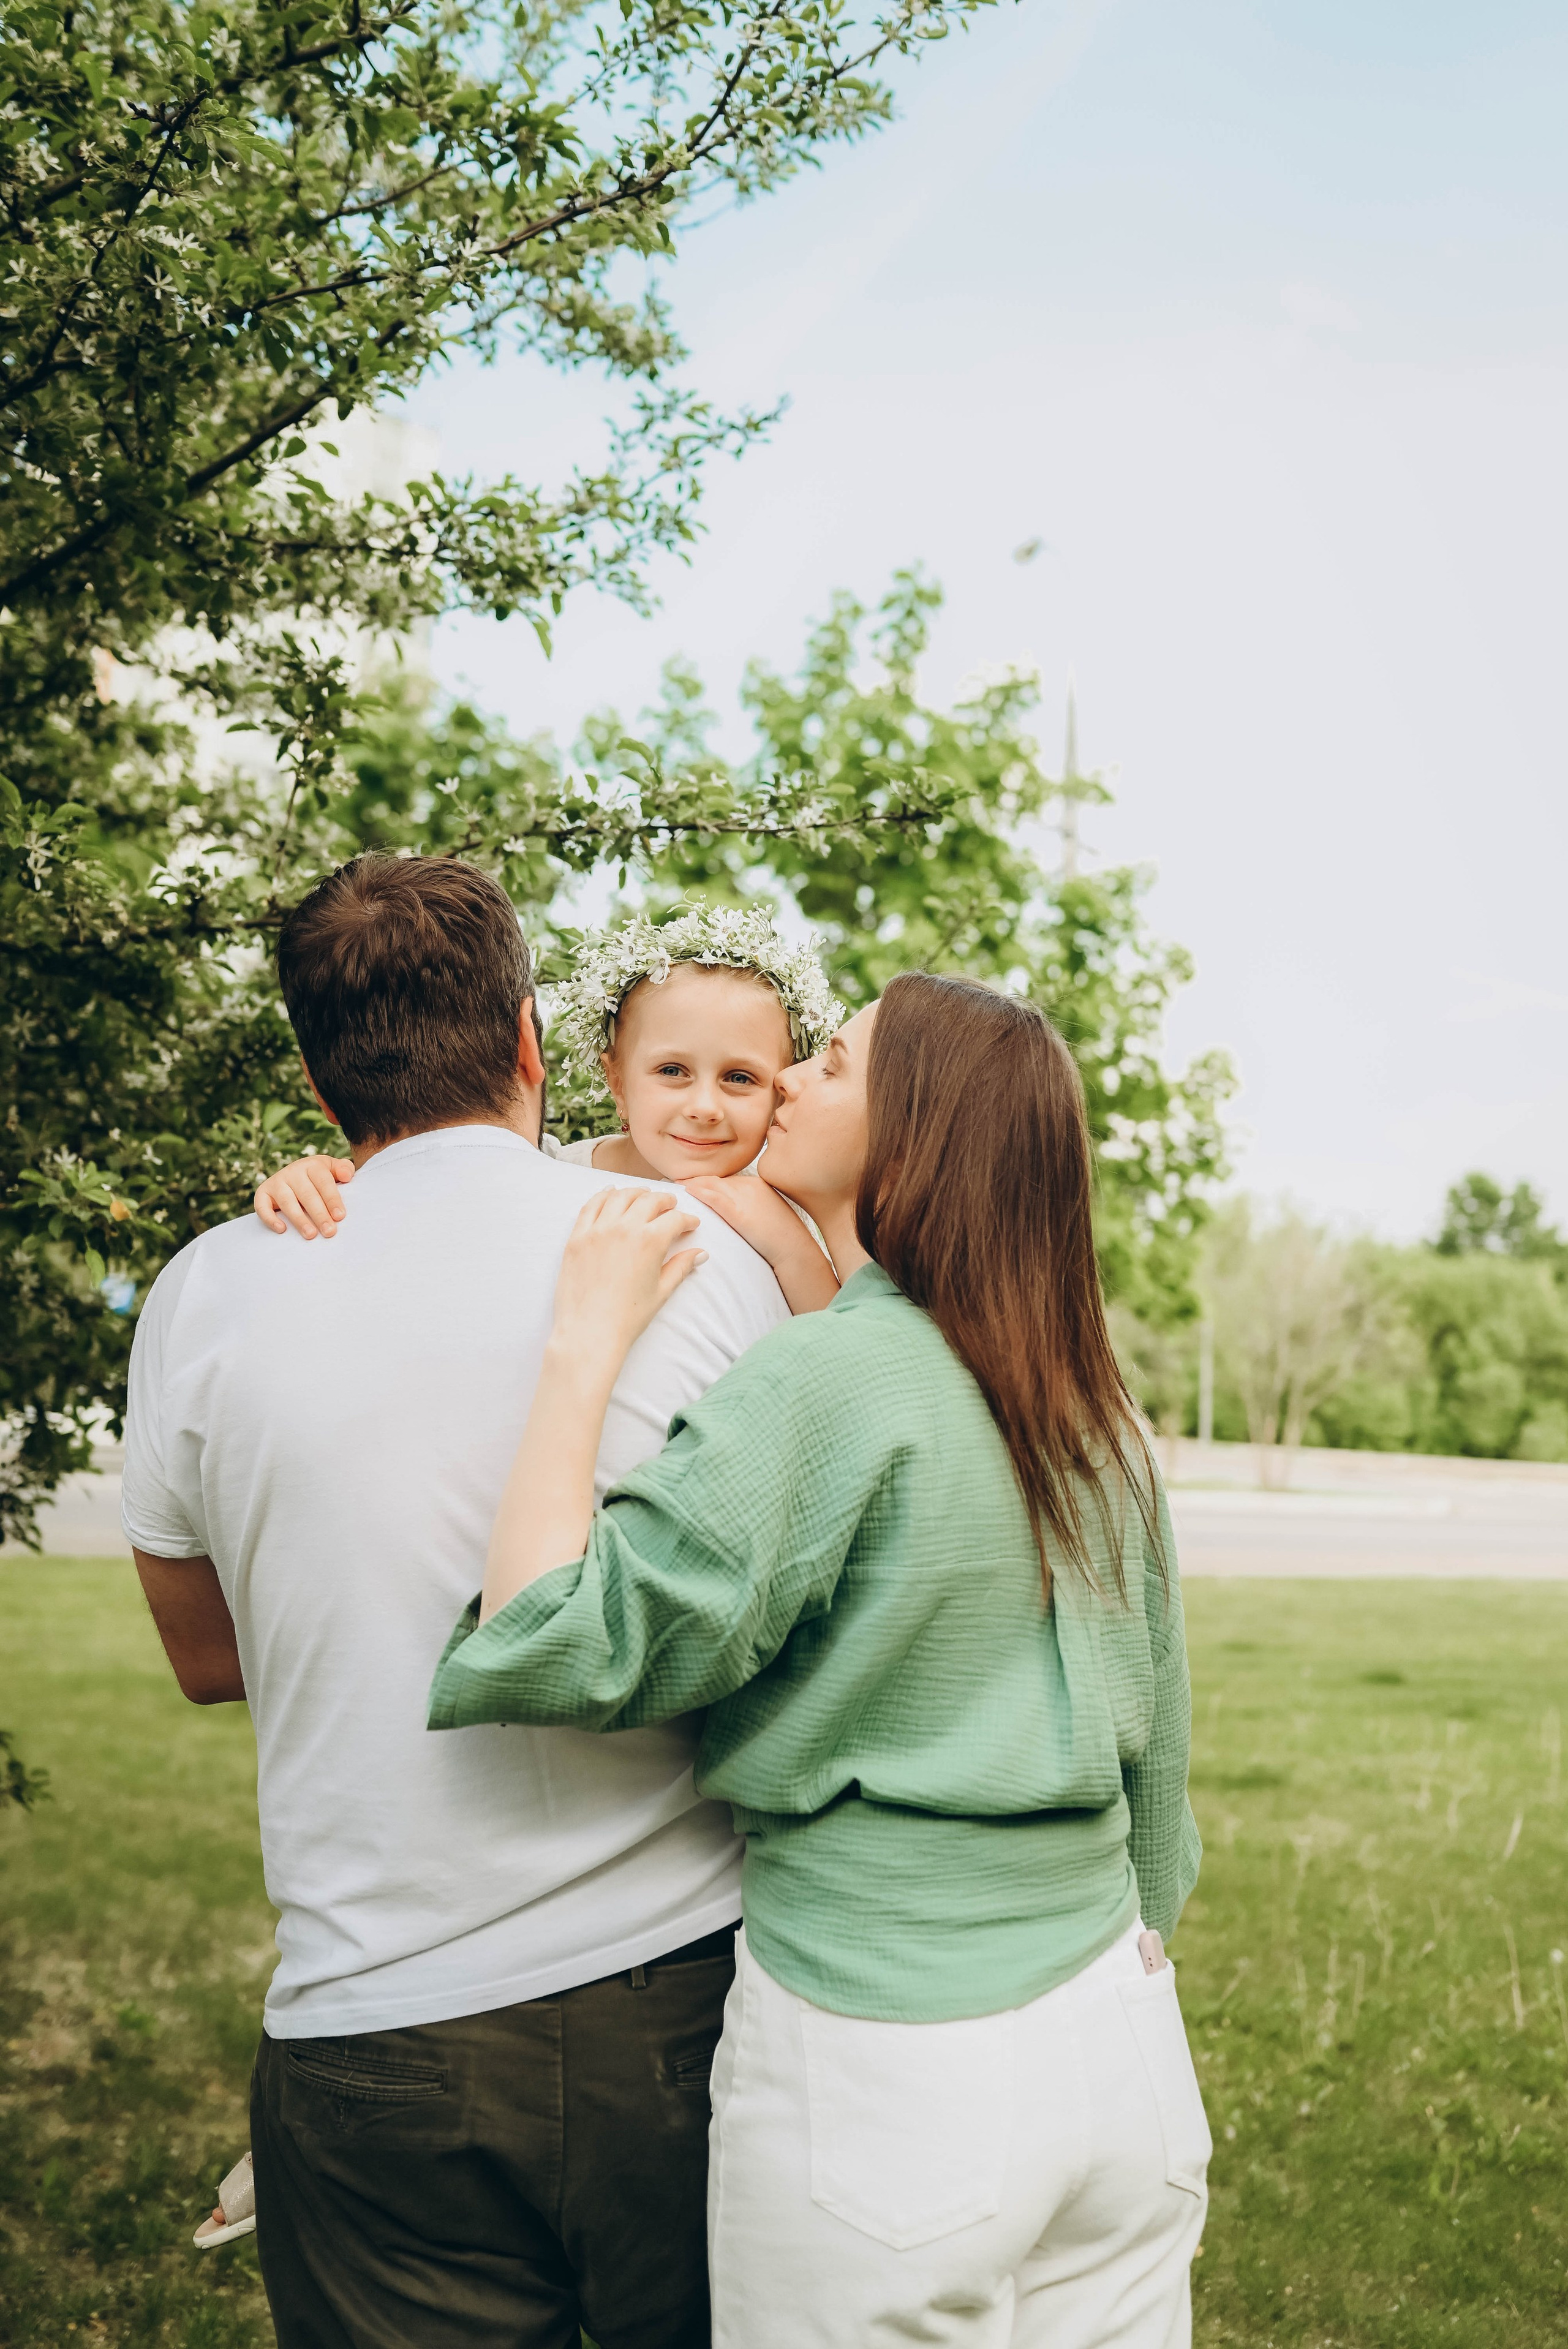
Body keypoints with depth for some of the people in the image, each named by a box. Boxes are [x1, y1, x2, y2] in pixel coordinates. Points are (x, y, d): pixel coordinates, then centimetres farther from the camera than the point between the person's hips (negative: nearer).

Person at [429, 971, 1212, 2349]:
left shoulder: (827, 1382, -18)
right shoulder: (1096, 1414, 4)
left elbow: (546, 1649, -22)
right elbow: (1157, 1744, 12)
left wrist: (589, 1344, -14)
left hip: (888, 2082, -6)